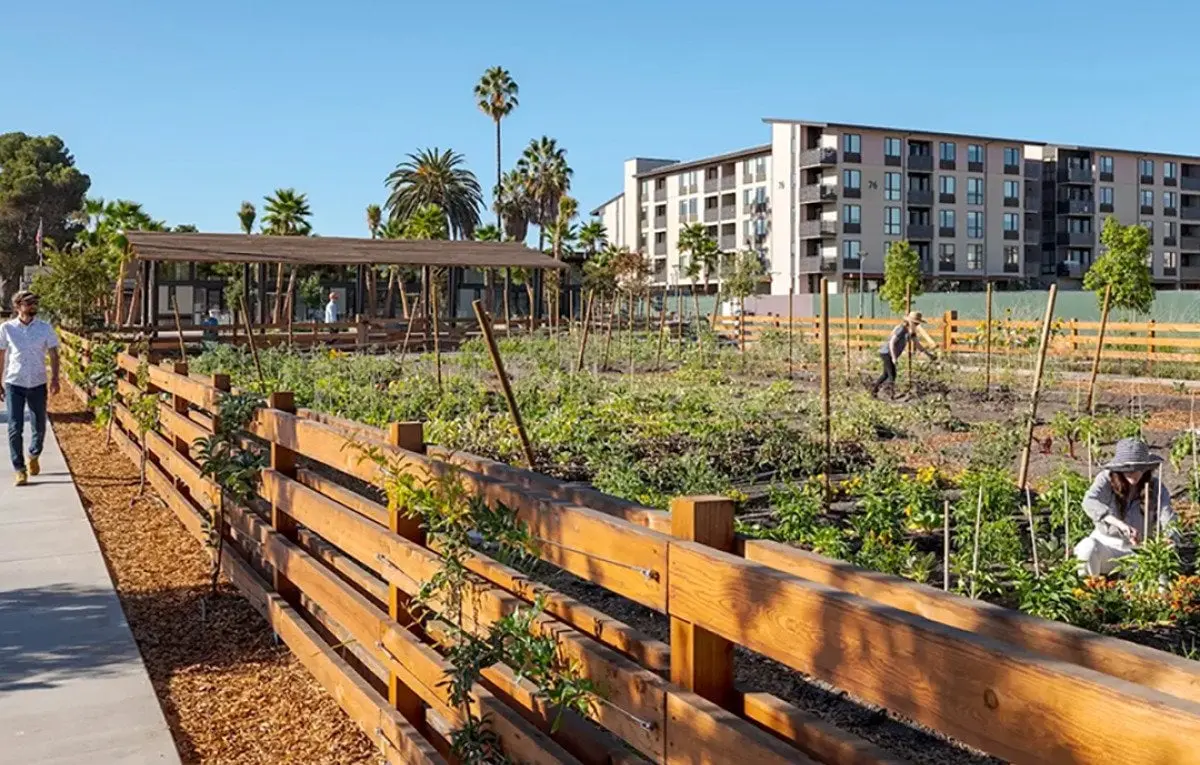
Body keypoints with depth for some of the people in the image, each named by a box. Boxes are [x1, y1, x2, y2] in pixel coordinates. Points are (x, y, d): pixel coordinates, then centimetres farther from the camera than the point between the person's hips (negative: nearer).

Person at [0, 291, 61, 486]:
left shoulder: (45, 329, 0)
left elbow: (53, 355, 1)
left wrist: (54, 378, -13)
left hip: (38, 384, 1)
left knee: (39, 427, 10)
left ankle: (34, 456, 39)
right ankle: (20, 470, 3)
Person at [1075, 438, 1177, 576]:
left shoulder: (1155, 487, -6)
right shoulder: (1106, 479, -13)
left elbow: (1168, 519, -15)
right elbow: (1089, 502, -33)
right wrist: (1121, 525, -47)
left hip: (1137, 551, 2)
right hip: (1106, 542, -1)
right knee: (1087, 549, -34)